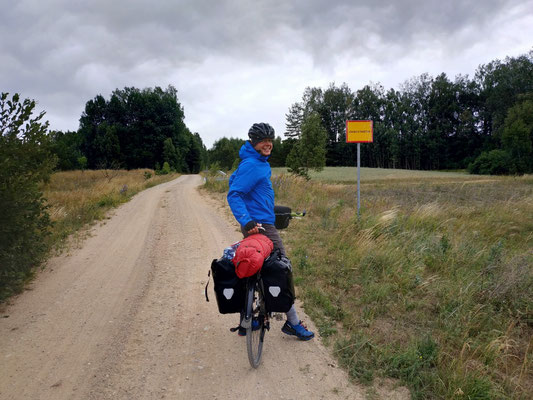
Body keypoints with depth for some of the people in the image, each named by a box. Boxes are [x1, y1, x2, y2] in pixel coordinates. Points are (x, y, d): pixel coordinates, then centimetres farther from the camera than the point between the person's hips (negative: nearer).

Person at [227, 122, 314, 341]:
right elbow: (233, 195, -22)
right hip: (261, 226, -11)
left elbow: (234, 181, 27)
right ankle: (292, 323, 10)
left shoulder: (259, 163, 15)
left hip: (255, 224, 11)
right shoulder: (252, 165, -16)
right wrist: (247, 221, -34)